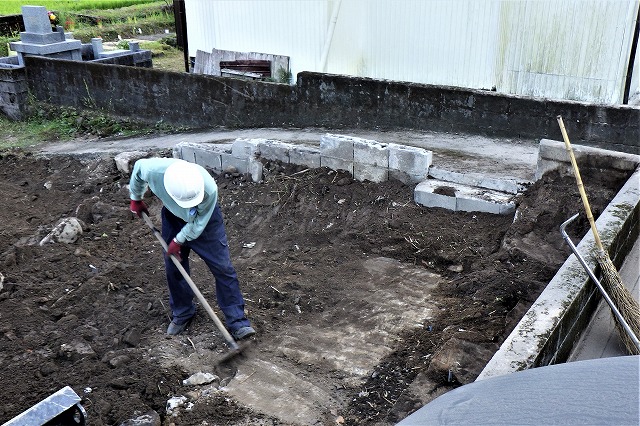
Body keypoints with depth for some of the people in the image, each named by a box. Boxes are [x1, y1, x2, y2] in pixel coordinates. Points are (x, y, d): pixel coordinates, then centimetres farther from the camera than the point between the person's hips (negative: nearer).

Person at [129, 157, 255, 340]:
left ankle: (237, 322, 3)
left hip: (205, 217, -2)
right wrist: (136, 199, 5)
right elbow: (138, 167, -9)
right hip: (173, 216, 3)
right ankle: (182, 314, 30)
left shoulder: (209, 188, -42)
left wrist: (179, 240, -13)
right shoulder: (153, 169, -36)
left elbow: (198, 223, -24)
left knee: (222, 267, -5)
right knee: (173, 267, 8)